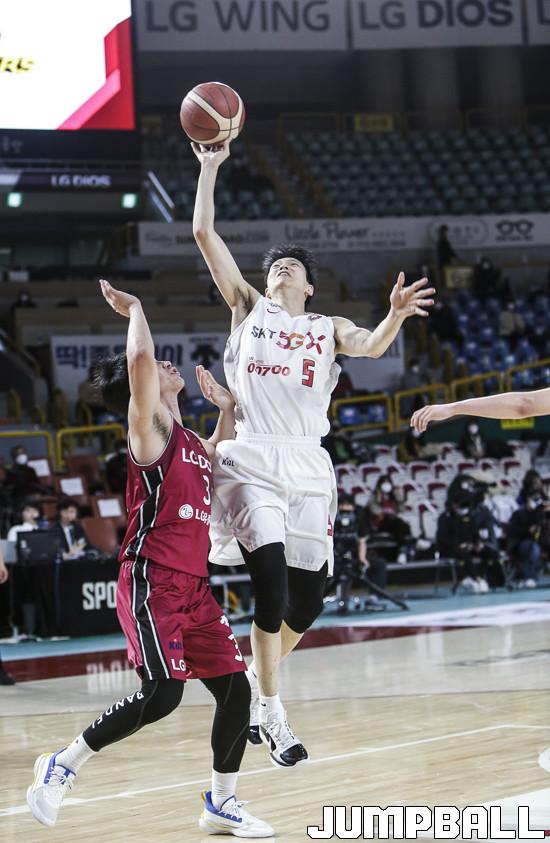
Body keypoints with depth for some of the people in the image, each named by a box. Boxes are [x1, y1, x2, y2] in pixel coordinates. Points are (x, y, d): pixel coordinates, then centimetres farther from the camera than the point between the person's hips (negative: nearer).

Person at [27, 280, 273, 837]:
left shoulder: (190, 440, 18)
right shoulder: (151, 426, -5)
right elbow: (139, 359, -21)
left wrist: (226, 407, 28)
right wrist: (134, 310, -5)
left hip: (193, 583, 8)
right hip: (151, 581, -8)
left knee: (235, 690, 4)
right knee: (162, 693, -20)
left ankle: (221, 806, 17)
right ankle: (61, 766, -3)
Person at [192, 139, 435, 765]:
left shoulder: (328, 328, 16)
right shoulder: (248, 309, 13)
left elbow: (371, 347, -7)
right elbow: (204, 233, 7)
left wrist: (395, 315, -26)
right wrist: (210, 167, 5)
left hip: (308, 466, 3)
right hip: (253, 461, -3)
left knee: (309, 597, 3)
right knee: (271, 585, -16)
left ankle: (258, 679, 29)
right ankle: (271, 714, -7)